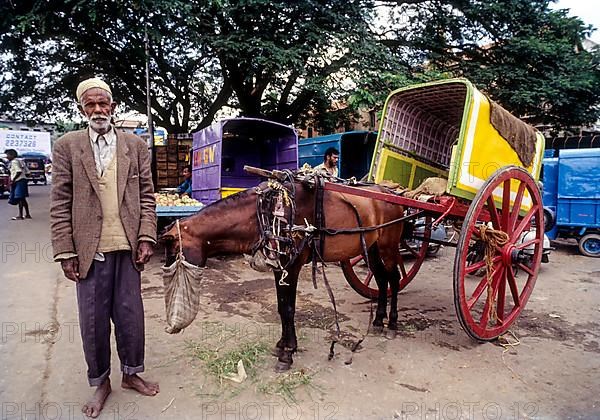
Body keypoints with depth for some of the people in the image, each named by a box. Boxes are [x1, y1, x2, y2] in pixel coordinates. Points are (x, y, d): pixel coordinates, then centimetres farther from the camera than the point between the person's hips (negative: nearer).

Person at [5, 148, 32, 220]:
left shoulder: (14, 161, -10)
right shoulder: (20, 161, 17)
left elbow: (19, 171, -23)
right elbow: (27, 171, 17)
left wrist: (13, 180, -18)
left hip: (19, 181, -10)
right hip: (23, 180, 10)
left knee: (20, 198, -7)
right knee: (22, 199, 14)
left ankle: (20, 215, -5)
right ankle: (27, 214, 18)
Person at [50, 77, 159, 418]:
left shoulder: (136, 145, 6)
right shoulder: (67, 146, 3)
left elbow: (147, 196, 5)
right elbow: (60, 204, 0)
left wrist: (146, 238, -4)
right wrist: (65, 252, -5)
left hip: (127, 248, 1)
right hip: (89, 249, -1)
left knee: (131, 315, 10)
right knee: (93, 320, 10)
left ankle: (131, 373, 31)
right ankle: (100, 382, 30)